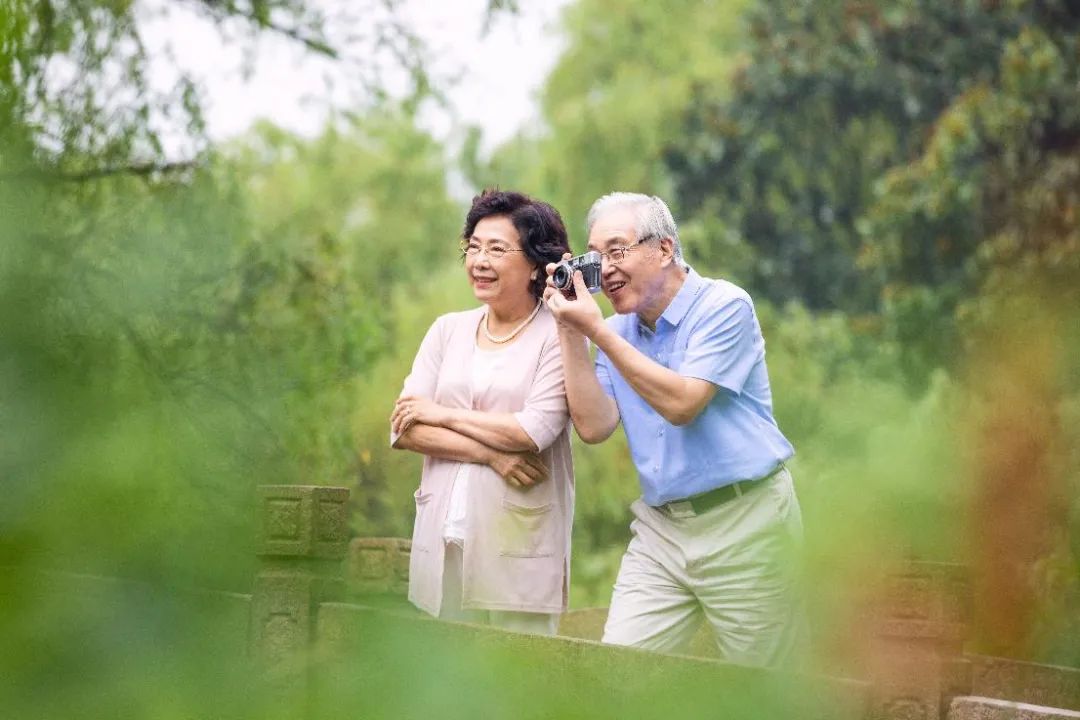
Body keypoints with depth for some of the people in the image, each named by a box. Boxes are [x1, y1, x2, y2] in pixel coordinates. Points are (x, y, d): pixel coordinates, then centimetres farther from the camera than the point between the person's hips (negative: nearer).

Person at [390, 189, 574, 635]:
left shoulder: (556, 336, -2)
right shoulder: (448, 331, 12)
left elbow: (535, 431, -14)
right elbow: (403, 429, 3)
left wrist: (442, 414, -3)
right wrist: (490, 454, -10)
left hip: (518, 546, -4)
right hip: (443, 539, 4)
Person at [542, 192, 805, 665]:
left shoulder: (724, 307, -9)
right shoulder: (618, 331, 10)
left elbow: (681, 404, -20)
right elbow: (594, 427, -2)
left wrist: (595, 330, -18)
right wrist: (570, 333, -6)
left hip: (742, 523, -6)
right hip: (659, 526, 6)